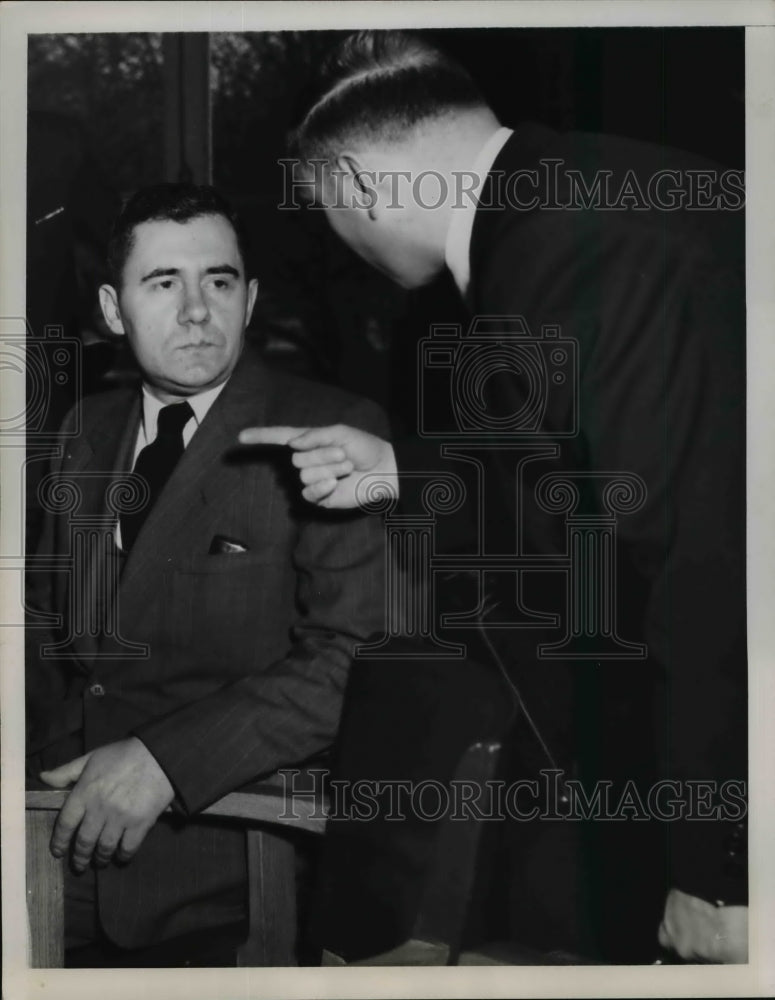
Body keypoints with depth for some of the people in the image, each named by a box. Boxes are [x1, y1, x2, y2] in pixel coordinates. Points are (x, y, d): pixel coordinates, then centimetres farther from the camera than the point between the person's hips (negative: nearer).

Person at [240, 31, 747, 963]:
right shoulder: (552, 219, 3)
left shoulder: (608, 247, -27)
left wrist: (718, 874, -24)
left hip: (711, 746, -8)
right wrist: (401, 465, 8)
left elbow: (711, 554, -29)